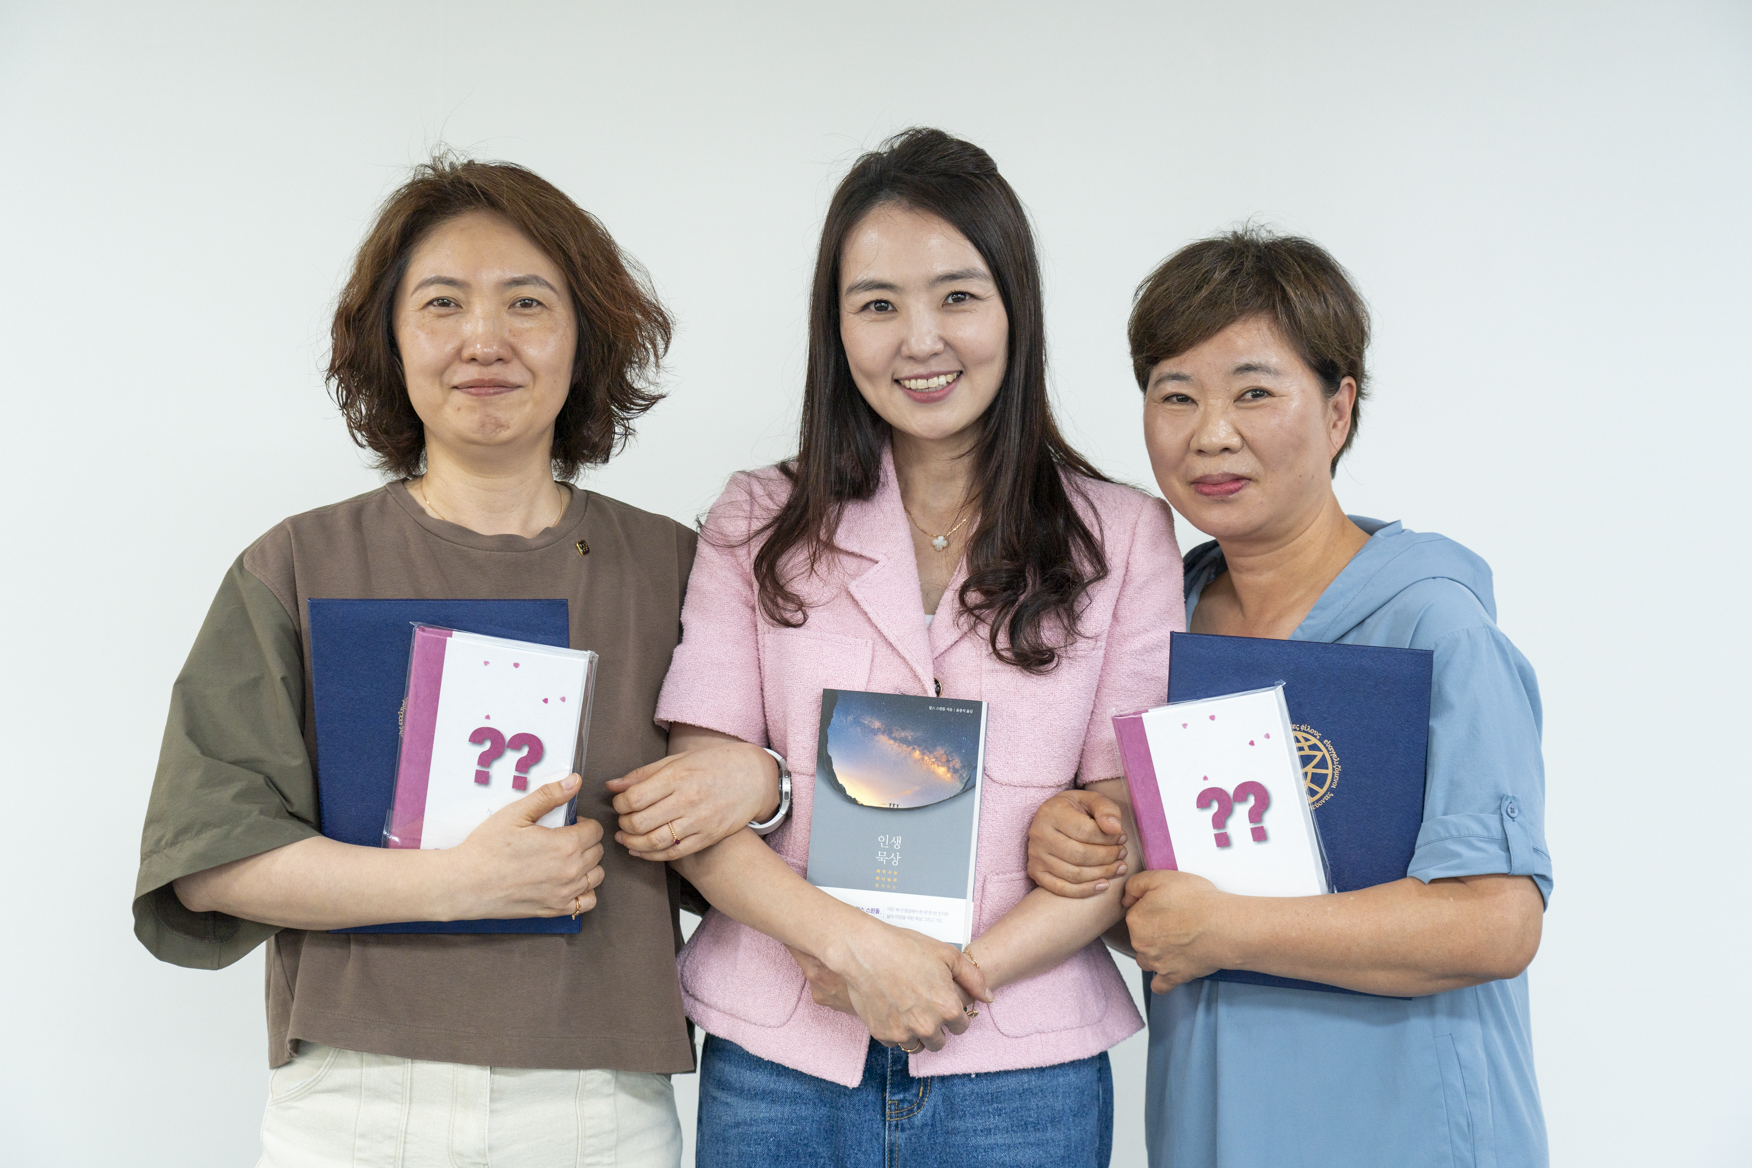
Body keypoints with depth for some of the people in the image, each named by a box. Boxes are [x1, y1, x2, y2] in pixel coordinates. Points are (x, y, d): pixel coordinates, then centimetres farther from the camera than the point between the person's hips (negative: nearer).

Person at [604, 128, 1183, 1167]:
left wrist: (968, 968, -14)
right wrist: (855, 943, -16)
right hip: (777, 1060, 1)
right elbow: (695, 804, -1)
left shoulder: (1126, 535, 2)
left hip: (1021, 1075, -1)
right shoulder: (759, 527, 5)